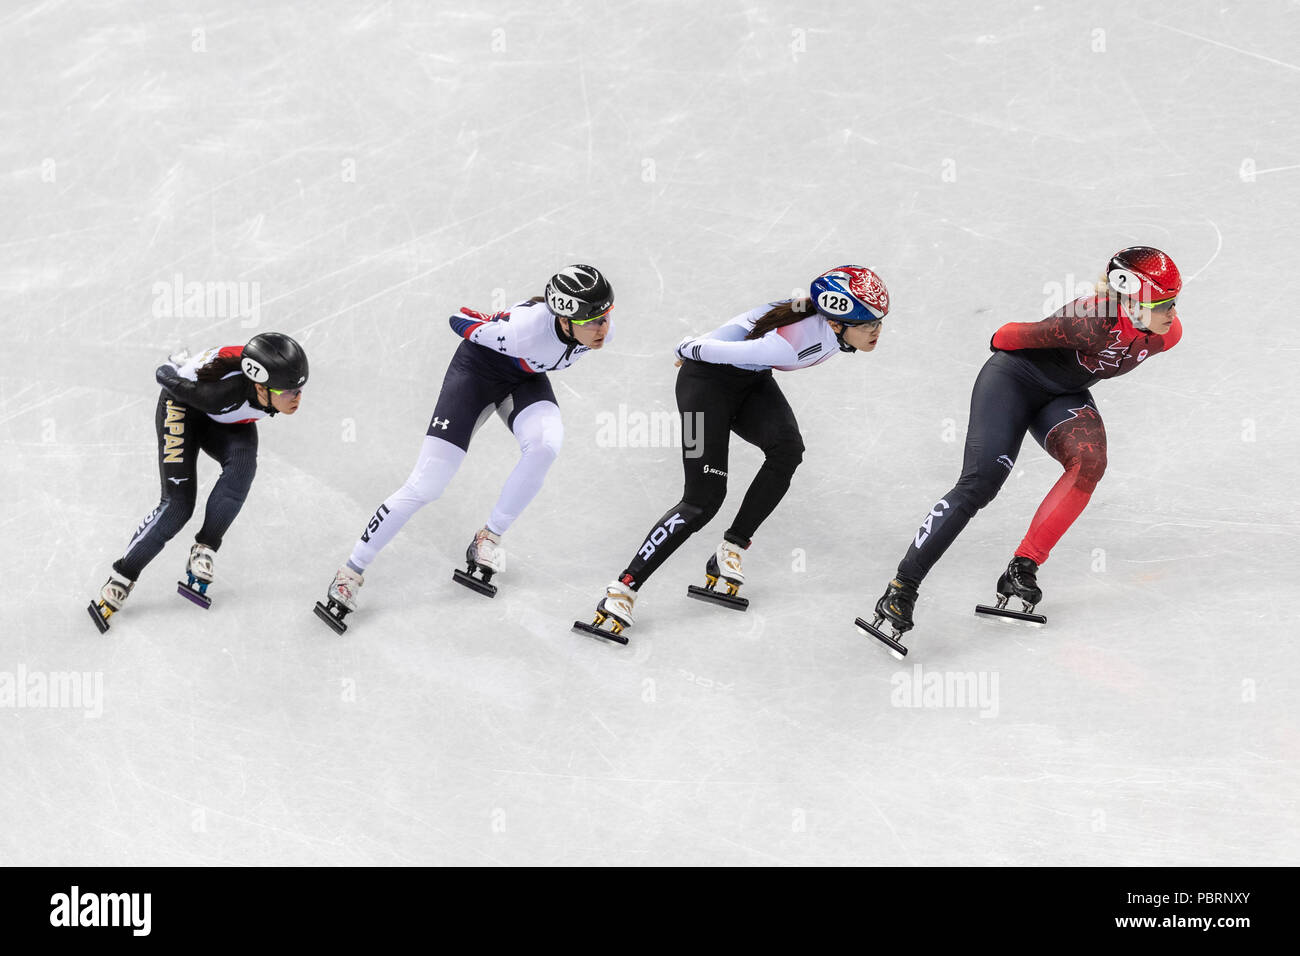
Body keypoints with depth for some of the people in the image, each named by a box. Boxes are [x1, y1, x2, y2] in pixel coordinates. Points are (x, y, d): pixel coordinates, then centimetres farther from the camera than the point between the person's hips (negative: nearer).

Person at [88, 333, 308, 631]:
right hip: (184, 405, -5)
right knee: (179, 504, -17)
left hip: (228, 422, 5)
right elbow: (164, 375, -26)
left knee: (243, 461, -29)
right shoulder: (223, 389, -43)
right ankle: (121, 579, -3)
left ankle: (204, 550, -16)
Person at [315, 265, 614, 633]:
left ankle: (488, 540, -8)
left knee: (545, 444, -30)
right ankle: (351, 571, 5)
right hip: (479, 367, -5)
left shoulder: (600, 329, -24)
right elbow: (461, 320, -22)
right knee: (426, 485, -10)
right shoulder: (530, 325, -40)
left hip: (526, 379, 5)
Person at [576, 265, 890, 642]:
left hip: (752, 380, 8)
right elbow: (709, 349, -25)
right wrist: (689, 348, -4)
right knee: (703, 498, -14)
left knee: (787, 449, -20)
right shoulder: (797, 341, -36)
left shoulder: (831, 323, -12)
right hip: (707, 376, -8)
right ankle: (622, 590, -8)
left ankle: (728, 554, -8)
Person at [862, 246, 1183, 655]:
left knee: (1090, 461, -24)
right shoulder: (1093, 321, -36)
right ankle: (901, 588, -17)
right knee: (980, 483, -19)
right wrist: (1003, 342, -2)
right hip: (1014, 377, -6)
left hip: (1064, 396, 6)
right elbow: (1011, 337, -22)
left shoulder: (1167, 333, -14)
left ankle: (1021, 570, -17)